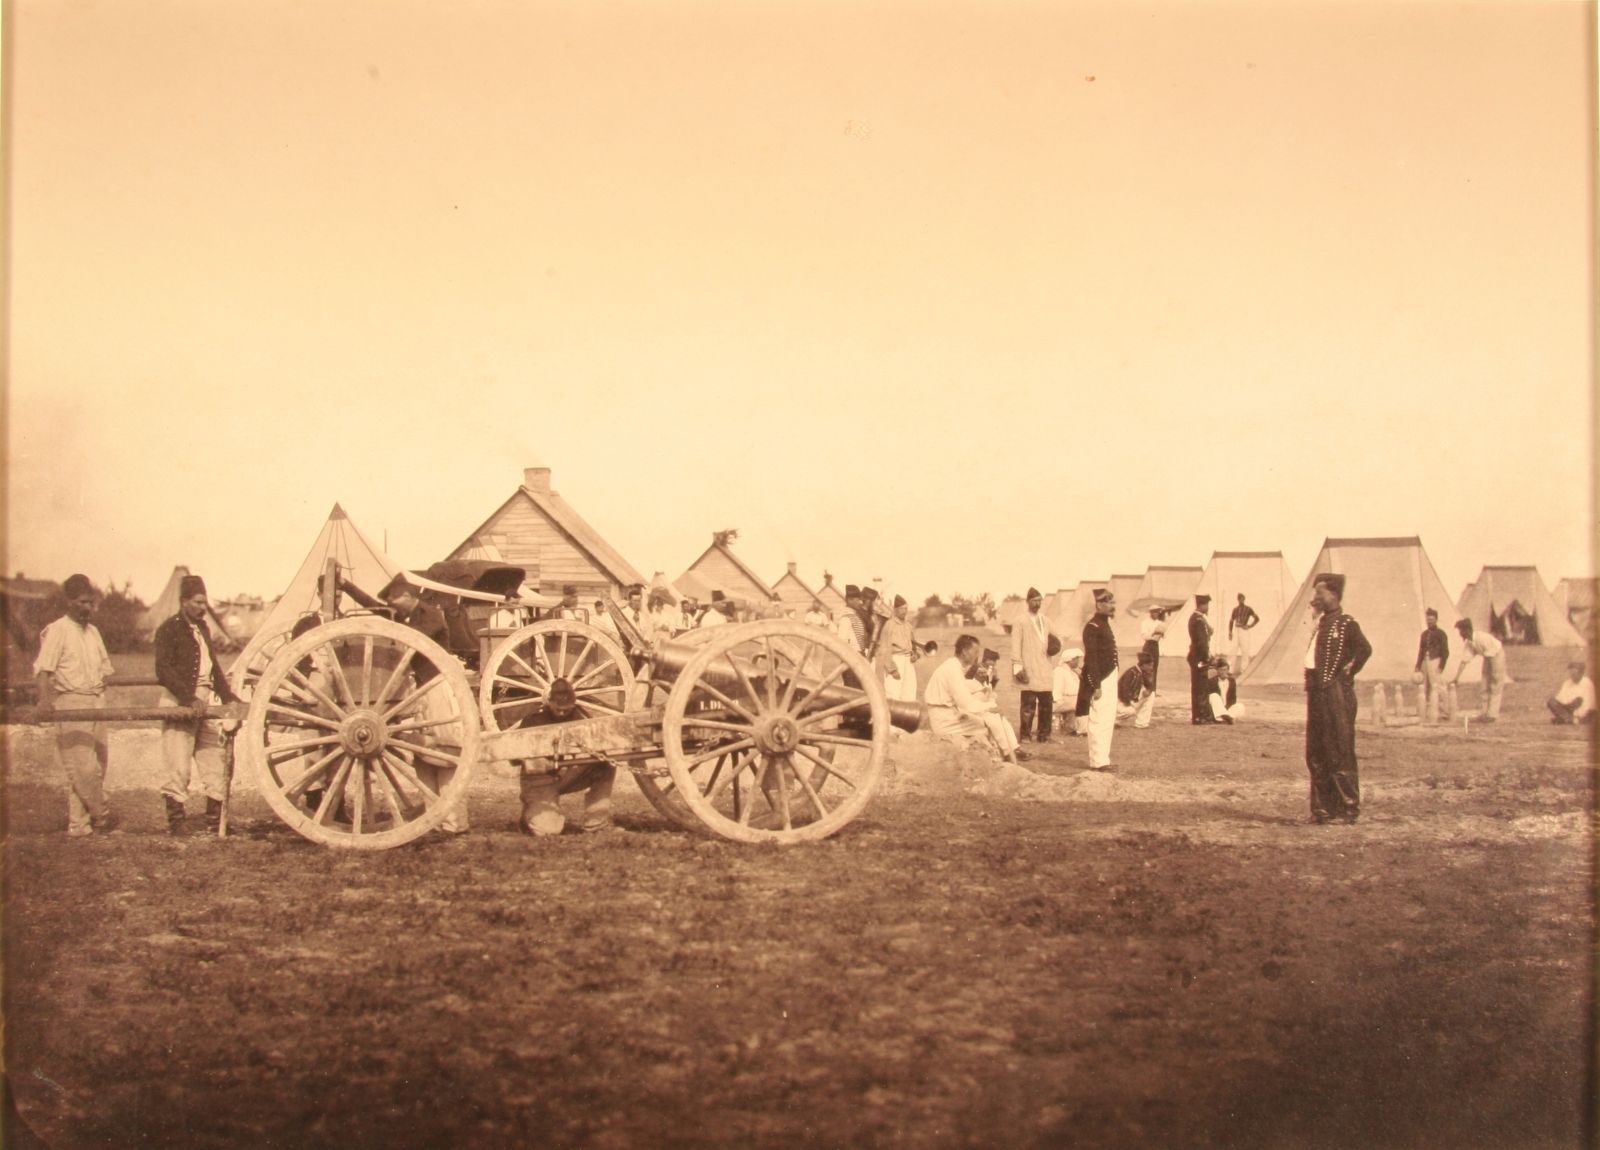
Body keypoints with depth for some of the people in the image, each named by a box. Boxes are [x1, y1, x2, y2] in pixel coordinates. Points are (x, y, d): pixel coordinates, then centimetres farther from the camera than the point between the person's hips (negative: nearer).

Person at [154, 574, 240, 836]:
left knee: (215, 764, 5)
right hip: (179, 703, -7)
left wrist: (228, 697, 13)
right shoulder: (169, 629, -5)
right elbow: (164, 670, -14)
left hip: (206, 701, 7)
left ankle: (215, 821, 11)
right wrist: (190, 699, -23)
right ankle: (176, 821, 3)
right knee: (178, 767, -5)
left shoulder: (203, 628, 18)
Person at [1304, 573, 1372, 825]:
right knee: (1316, 755, 10)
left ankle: (1348, 809, 2)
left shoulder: (1346, 624, -8)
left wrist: (1347, 672, -13)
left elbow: (1364, 649, -20)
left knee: (1340, 754, -4)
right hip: (1317, 692, 9)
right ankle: (1323, 809, 18)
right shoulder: (1321, 623, 16)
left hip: (1336, 693, -9)